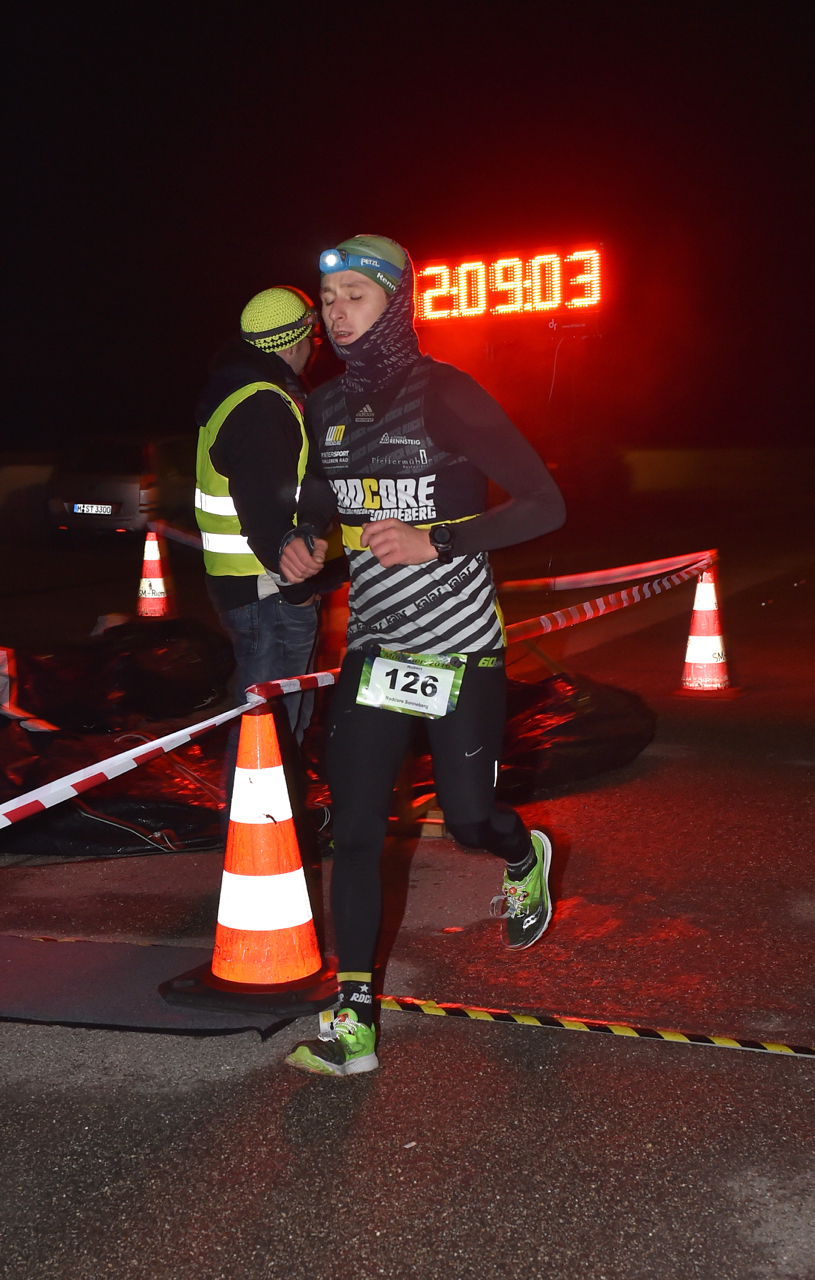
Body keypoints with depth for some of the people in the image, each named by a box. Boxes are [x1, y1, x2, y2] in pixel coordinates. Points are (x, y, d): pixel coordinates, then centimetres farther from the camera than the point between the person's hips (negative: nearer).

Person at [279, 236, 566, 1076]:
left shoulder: (446, 397, -13)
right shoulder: (325, 409, 5)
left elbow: (544, 505, -15)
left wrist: (435, 543, -24)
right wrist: (304, 548, -3)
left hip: (461, 645, -4)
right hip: (373, 644, 5)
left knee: (467, 818, 6)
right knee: (354, 829, -3)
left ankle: (526, 858, 45)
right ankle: (354, 1022, 4)